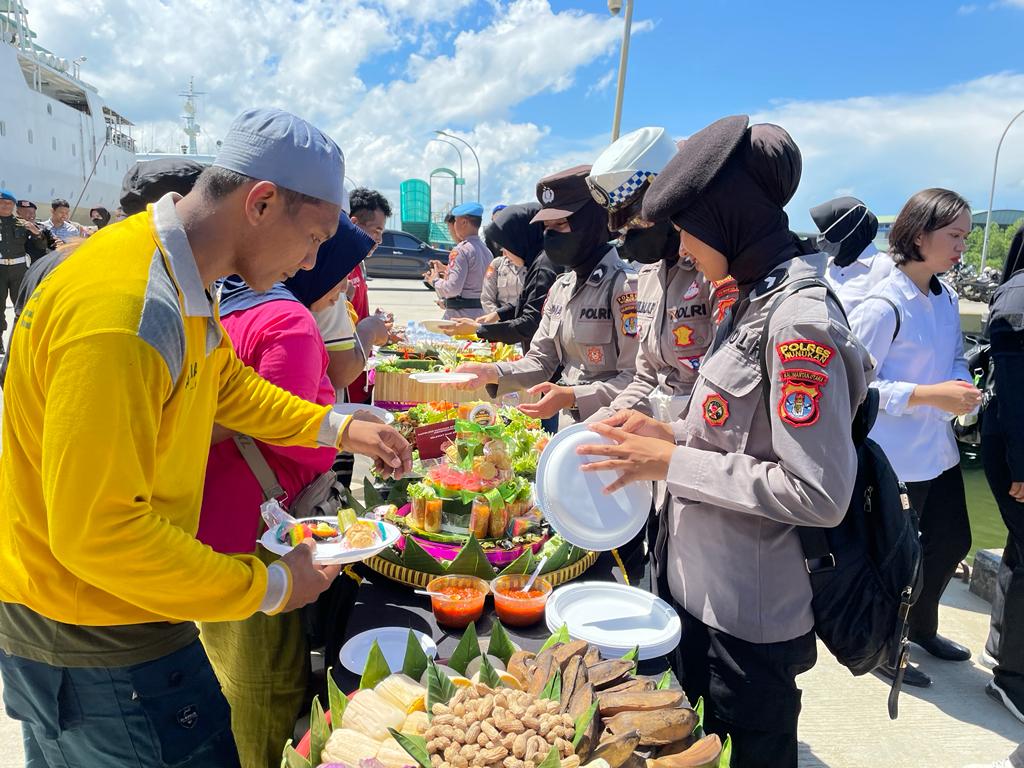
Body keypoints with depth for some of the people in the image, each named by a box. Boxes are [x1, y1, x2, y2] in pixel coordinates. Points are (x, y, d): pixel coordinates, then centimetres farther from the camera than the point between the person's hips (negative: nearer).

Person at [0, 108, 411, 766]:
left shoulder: (180, 281, -2)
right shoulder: (123, 314, -32)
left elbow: (227, 383, 15)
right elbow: (99, 531, -30)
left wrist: (336, 428, 5)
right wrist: (270, 588, -22)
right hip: (98, 648, -9)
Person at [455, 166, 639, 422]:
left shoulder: (624, 285, -12)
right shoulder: (561, 287, 11)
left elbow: (634, 379, -15)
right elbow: (540, 361, 12)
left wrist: (571, 397, -24)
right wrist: (492, 373, -4)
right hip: (572, 424, 6)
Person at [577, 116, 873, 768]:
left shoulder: (801, 321, -23)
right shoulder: (760, 299, 5)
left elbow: (819, 493, -25)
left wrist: (674, 465, -21)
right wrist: (671, 433, 1)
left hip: (751, 622, -8)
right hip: (707, 593, 9)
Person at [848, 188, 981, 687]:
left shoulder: (947, 298, 6)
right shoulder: (884, 305, -20)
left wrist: (961, 385, -4)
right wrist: (928, 394, -25)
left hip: (938, 449, 8)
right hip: (895, 457, -8)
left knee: (952, 542, 20)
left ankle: (921, 626, 45)